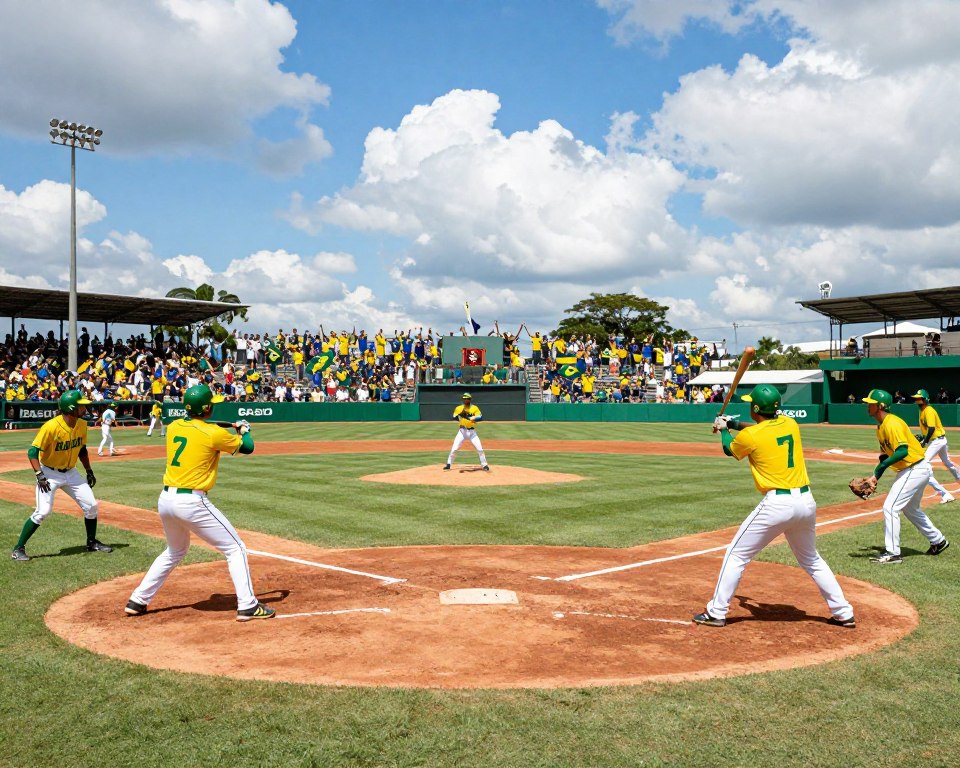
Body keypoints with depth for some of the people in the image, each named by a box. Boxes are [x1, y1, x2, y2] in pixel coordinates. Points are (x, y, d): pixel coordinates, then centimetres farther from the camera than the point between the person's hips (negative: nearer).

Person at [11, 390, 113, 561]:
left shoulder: (82, 425, -5)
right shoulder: (51, 427, -26)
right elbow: (32, 451, -21)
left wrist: (89, 471, 11)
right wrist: (39, 475, -30)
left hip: (71, 473, 6)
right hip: (50, 474, -6)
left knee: (91, 505, 3)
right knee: (43, 511, -16)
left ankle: (92, 543, 22)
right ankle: (19, 548, 0)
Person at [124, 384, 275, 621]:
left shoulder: (173, 427, 6)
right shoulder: (214, 433, -10)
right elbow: (247, 447, 4)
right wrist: (244, 429, 25)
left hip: (165, 499, 7)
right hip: (192, 501, -7)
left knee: (174, 552, 30)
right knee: (235, 548, 5)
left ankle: (137, 601, 30)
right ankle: (247, 606, 0)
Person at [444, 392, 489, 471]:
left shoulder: (475, 408, -1)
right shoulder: (459, 408, 3)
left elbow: (480, 417, -12)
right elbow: (454, 418, -1)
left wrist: (469, 417, -28)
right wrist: (460, 415, -21)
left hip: (472, 431, -1)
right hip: (462, 431, 1)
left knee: (479, 448, -5)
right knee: (454, 448, -4)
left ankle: (484, 465, 7)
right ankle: (448, 464, 10)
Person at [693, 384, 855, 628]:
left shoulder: (750, 436, -8)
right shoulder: (790, 424, 7)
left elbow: (729, 449, 15)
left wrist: (723, 429, 35)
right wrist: (732, 423, 38)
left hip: (776, 504, -6)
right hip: (806, 501, 6)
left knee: (736, 555, 7)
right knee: (811, 560, 25)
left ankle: (716, 613, 9)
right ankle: (844, 613, 26)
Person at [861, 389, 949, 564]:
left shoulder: (892, 424, -22)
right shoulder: (881, 426, 9)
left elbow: (903, 451, -30)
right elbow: (885, 453, 16)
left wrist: (882, 465, -33)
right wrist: (875, 476, 5)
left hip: (916, 469, -11)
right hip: (909, 470, 11)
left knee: (890, 507, -13)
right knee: (910, 509, 25)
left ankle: (892, 553, -7)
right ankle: (938, 541, 41)